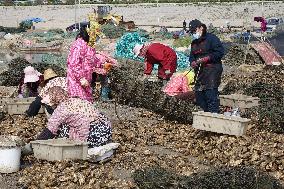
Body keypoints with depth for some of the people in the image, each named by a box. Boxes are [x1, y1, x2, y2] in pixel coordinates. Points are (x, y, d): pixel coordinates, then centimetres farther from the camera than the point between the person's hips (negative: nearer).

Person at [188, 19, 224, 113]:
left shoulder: (211, 38, -4)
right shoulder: (194, 43, 21)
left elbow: (220, 52, -11)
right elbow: (192, 56, 26)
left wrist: (207, 59, -16)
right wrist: (192, 62, 3)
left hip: (212, 71, -8)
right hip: (199, 72, 8)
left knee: (211, 95, -15)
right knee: (199, 95, 7)